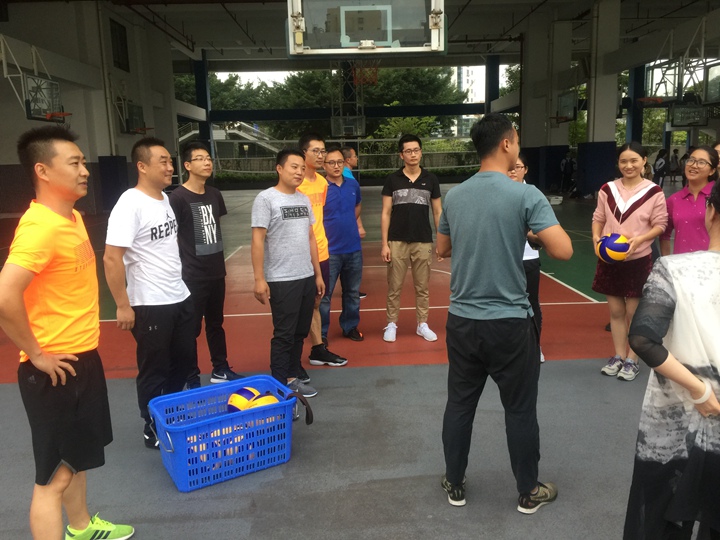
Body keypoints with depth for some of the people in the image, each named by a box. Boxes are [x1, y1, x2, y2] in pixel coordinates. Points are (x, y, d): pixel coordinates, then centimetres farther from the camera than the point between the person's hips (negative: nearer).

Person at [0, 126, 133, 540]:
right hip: (55, 369, -10)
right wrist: (37, 354, -21)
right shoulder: (40, 227, -23)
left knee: (76, 455, 25)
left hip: (83, 357, 10)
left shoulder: (73, 217, 7)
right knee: (54, 475, 4)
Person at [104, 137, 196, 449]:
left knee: (184, 362, 19)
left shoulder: (165, 199, 7)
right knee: (154, 372, 7)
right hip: (150, 305, -8)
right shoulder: (130, 204, -19)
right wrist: (123, 305, -20)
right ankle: (154, 430, 26)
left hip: (181, 298, 8)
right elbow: (111, 259, -21)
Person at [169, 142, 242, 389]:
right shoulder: (178, 197, -12)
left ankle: (220, 369, 32)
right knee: (192, 327, 5)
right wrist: (179, 270, -13)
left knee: (215, 322, 18)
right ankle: (192, 378, 18)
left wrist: (219, 259, 14)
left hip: (216, 271, 7)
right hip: (192, 274, -6)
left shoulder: (215, 194, 7)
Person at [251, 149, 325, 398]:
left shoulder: (304, 199, 11)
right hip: (282, 281, -6)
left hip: (307, 278, 7)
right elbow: (257, 241, -12)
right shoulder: (266, 198, -8)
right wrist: (259, 279, -16)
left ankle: (292, 378, 28)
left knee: (300, 333, 14)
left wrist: (318, 274, 14)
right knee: (284, 335, 1)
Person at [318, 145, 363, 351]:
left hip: (354, 248, 5)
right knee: (324, 295, 2)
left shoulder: (353, 185, 4)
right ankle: (320, 335, 14)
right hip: (329, 250, -5)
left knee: (352, 292, 17)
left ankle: (350, 326, 33)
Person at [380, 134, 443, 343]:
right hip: (397, 241, -1)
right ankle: (392, 324, 17)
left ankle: (422, 325, 20)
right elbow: (386, 213, 1)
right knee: (394, 287, 5)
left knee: (422, 288, 9)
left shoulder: (431, 179, 4)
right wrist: (384, 244, -5)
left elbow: (438, 212, 8)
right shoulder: (392, 180, 1)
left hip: (423, 242, 1)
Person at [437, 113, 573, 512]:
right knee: (520, 410, 12)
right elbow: (563, 251, -16)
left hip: (461, 320, 5)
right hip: (509, 322, -4)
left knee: (459, 405, 15)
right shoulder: (525, 195, -13)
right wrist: (530, 230, 2)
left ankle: (454, 485, 30)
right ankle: (528, 493, 29)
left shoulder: (454, 196, 3)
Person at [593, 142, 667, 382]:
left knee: (634, 313, 5)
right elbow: (598, 218, 9)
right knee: (615, 311, 11)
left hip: (638, 261, -3)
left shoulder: (654, 192, -7)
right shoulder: (607, 189, 1)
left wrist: (639, 238, -20)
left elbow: (660, 225, -4)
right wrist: (596, 236, -9)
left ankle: (632, 360, 18)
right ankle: (618, 356, 24)